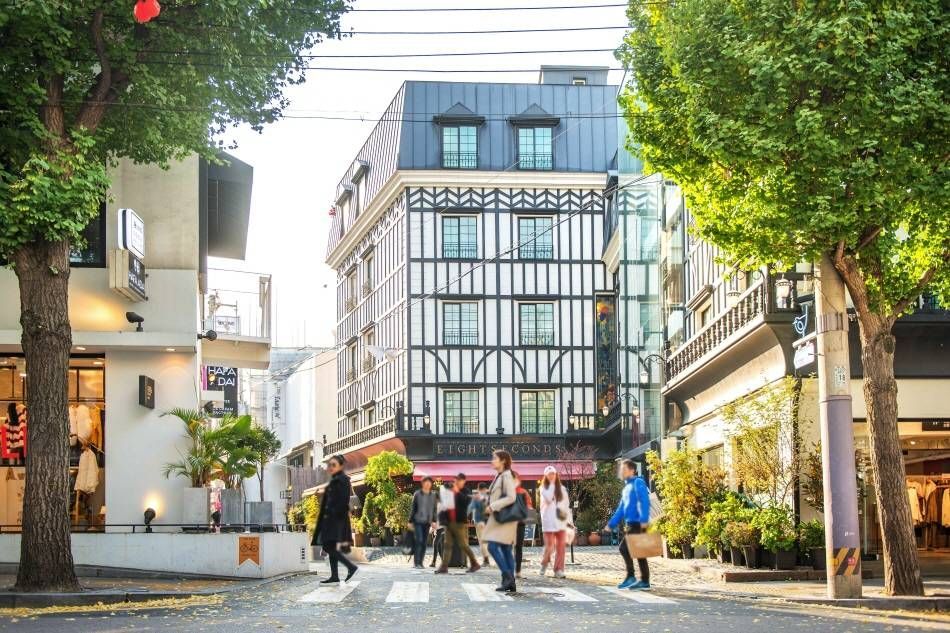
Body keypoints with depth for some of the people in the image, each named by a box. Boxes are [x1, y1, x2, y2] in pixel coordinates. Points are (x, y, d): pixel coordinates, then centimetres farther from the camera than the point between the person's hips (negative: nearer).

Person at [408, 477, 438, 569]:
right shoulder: (417, 494, -1)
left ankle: (420, 562, 11)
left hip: (427, 522, 4)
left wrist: (434, 521, 1)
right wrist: (410, 521, 0)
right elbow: (413, 508, 1)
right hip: (418, 521, -4)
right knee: (419, 541, -13)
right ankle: (416, 562, -12)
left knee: (424, 543, 5)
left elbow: (434, 509, 10)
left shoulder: (433, 495, 8)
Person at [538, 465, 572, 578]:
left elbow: (567, 505, 13)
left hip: (561, 521, 3)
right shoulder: (544, 488, 2)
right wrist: (551, 484, -11)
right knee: (549, 546, -7)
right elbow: (548, 499, -17)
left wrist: (569, 520, 7)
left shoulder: (562, 489, 11)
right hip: (549, 522, -3)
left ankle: (559, 569, 3)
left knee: (561, 546, -2)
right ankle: (544, 563, 19)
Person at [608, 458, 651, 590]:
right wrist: (611, 524, 19)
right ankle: (644, 581, 10)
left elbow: (644, 502, -19)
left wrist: (644, 520, -29)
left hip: (638, 524, -9)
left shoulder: (638, 483, -7)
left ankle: (630, 576, -9)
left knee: (624, 547, -14)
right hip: (631, 524, 9)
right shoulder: (627, 487, 20)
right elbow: (621, 509, 23)